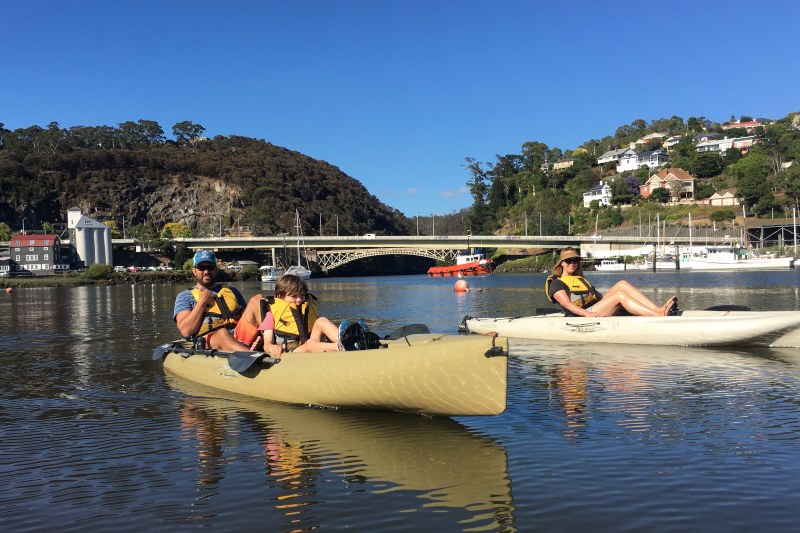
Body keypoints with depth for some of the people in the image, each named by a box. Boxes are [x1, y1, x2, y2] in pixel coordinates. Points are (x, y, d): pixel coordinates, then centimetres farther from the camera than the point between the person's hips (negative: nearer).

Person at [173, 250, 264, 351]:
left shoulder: (231, 291, 28)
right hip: (208, 341, -4)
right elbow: (186, 331, 1)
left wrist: (259, 335, -1)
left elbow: (249, 319, 21)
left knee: (257, 299, -13)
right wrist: (202, 301, 2)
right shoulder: (185, 296, 18)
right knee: (222, 333, -38)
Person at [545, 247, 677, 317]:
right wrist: (587, 313, -27)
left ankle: (658, 308, -25)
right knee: (620, 295, -25)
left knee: (622, 284, -12)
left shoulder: (581, 280, 32)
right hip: (581, 316, -8)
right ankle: (660, 315, -37)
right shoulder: (556, 283, 5)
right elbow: (567, 304, -12)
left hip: (595, 311, 8)